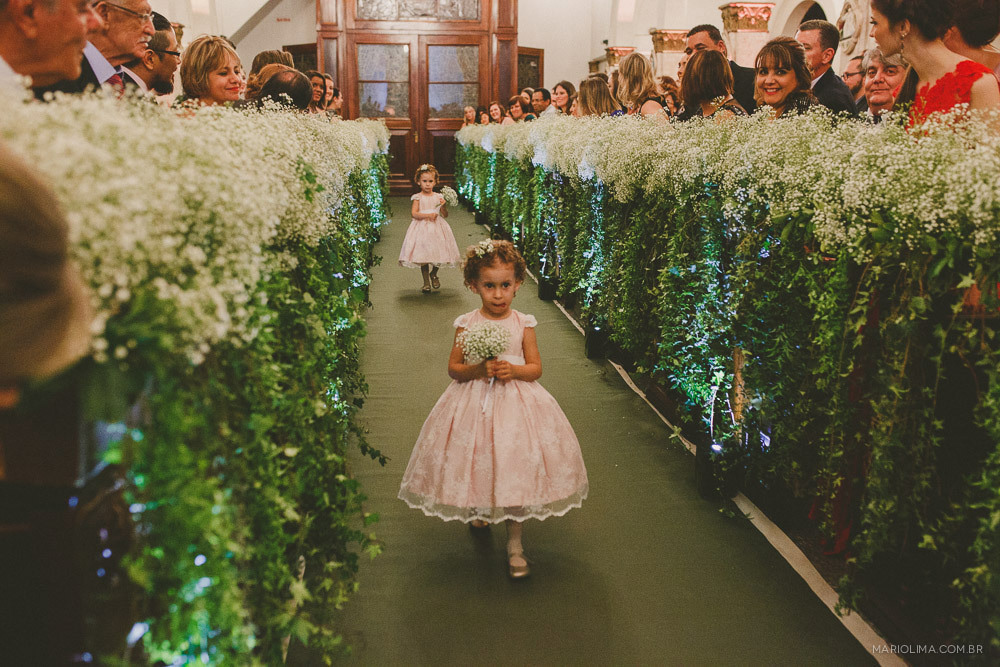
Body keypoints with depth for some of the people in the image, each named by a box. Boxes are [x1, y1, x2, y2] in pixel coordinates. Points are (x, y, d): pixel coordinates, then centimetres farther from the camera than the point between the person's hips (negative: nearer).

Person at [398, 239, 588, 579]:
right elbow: (453, 368, -1)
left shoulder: (523, 324, -2)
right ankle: (478, 509, 44)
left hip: (517, 402, 0)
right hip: (474, 403, 0)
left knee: (516, 467, -2)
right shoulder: (467, 324, -3)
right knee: (476, 462, 9)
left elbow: (536, 368, 1)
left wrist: (514, 370, -18)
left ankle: (515, 543, 11)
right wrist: (479, 369, -18)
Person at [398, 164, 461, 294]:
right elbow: (414, 213, -10)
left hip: (437, 228, 2)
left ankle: (433, 274, 29)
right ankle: (426, 282, 11)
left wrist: (443, 206, -13)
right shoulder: (418, 197, 0)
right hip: (422, 228, -2)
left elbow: (445, 215, 5)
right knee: (423, 256, -2)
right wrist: (427, 215, -21)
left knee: (439, 253, -1)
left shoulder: (438, 197, 5)